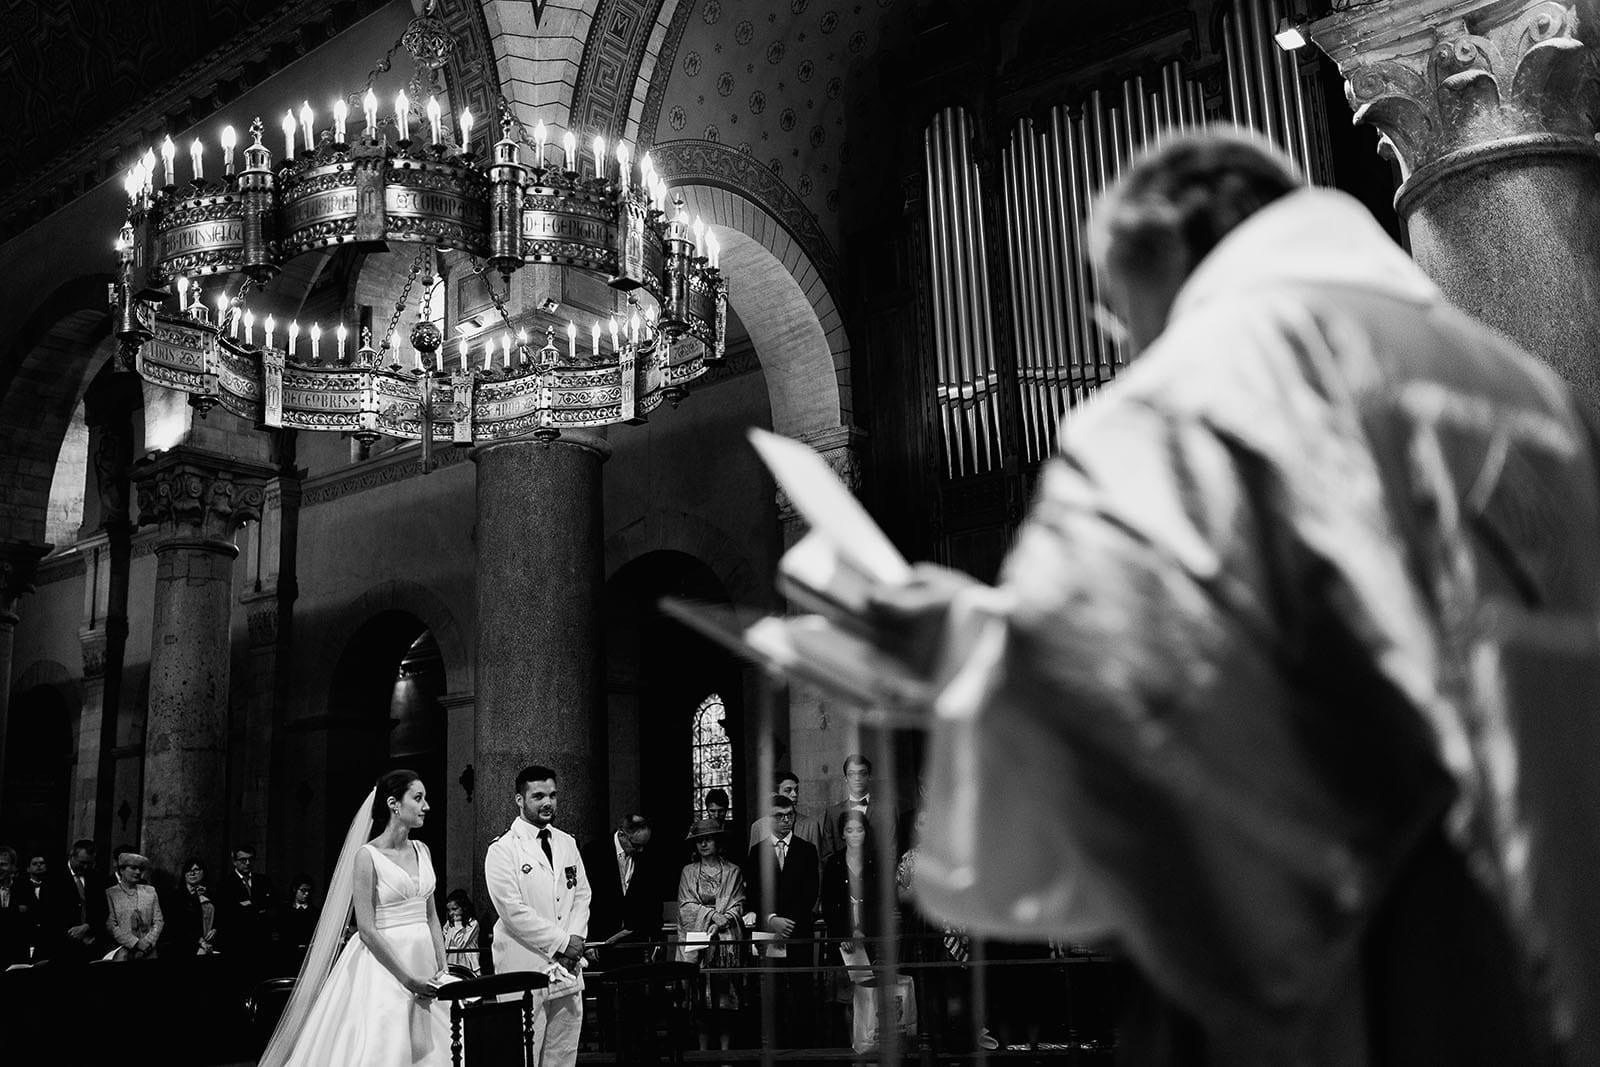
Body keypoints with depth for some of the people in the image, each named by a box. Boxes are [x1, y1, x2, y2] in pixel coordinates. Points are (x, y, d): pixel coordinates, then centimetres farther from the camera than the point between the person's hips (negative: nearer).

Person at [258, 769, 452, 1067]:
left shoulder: (422, 851, 9)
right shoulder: (368, 855, -10)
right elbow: (366, 929, -13)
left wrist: (442, 969, 1)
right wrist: (408, 980, -15)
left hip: (423, 965, 6)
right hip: (382, 966, -6)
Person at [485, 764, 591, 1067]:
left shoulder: (567, 844, 14)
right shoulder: (502, 849, -7)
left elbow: (582, 894, 15)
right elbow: (513, 911, -13)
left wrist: (576, 937, -3)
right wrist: (561, 942, -11)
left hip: (568, 967, 6)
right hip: (526, 968, -6)